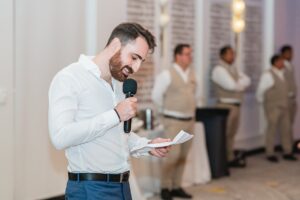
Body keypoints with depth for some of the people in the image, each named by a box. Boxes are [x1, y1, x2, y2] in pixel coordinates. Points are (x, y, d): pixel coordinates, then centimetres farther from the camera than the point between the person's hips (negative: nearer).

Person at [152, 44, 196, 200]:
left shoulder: (191, 74, 9)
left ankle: (176, 187, 18)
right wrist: (168, 111, 4)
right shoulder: (167, 75, -9)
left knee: (183, 156, 9)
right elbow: (156, 96, -5)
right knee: (173, 155, -11)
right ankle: (165, 187, 4)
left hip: (189, 120, 6)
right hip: (173, 121, -6)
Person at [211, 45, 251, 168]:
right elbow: (231, 85, -19)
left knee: (232, 133, 11)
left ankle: (231, 158, 15)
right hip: (226, 105, -8)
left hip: (236, 105, 8)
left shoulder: (234, 69, 18)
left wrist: (237, 84, -9)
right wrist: (241, 85, 0)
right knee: (225, 134, -8)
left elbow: (247, 81, 9)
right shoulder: (219, 69, -9)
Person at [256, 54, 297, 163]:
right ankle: (270, 154, 7)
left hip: (283, 107, 7)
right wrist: (263, 102, 7)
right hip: (273, 108, -7)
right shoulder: (268, 75, -12)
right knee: (272, 129, -1)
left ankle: (287, 153, 14)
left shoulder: (281, 74, 11)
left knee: (286, 129, 6)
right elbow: (260, 91, -6)